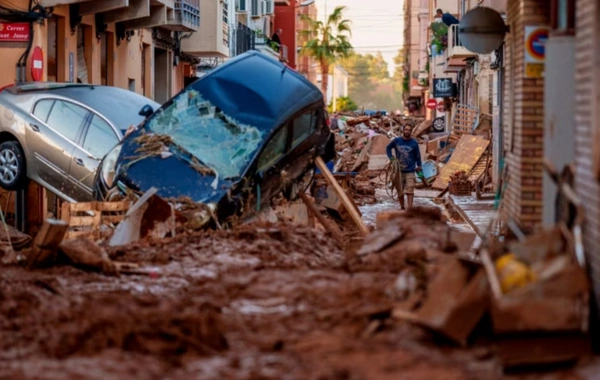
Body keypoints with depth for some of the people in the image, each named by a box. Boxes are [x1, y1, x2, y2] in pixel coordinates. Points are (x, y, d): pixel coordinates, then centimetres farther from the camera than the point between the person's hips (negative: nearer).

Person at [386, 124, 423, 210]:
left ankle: (409, 209, -20)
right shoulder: (396, 141, -1)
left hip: (410, 171, -2)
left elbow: (417, 155, 8)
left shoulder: (414, 143, -3)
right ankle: (402, 208, 27)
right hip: (399, 171, 2)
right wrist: (391, 158, 0)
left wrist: (419, 166, 9)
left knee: (409, 191, -13)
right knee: (400, 192, 10)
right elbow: (388, 148, 14)